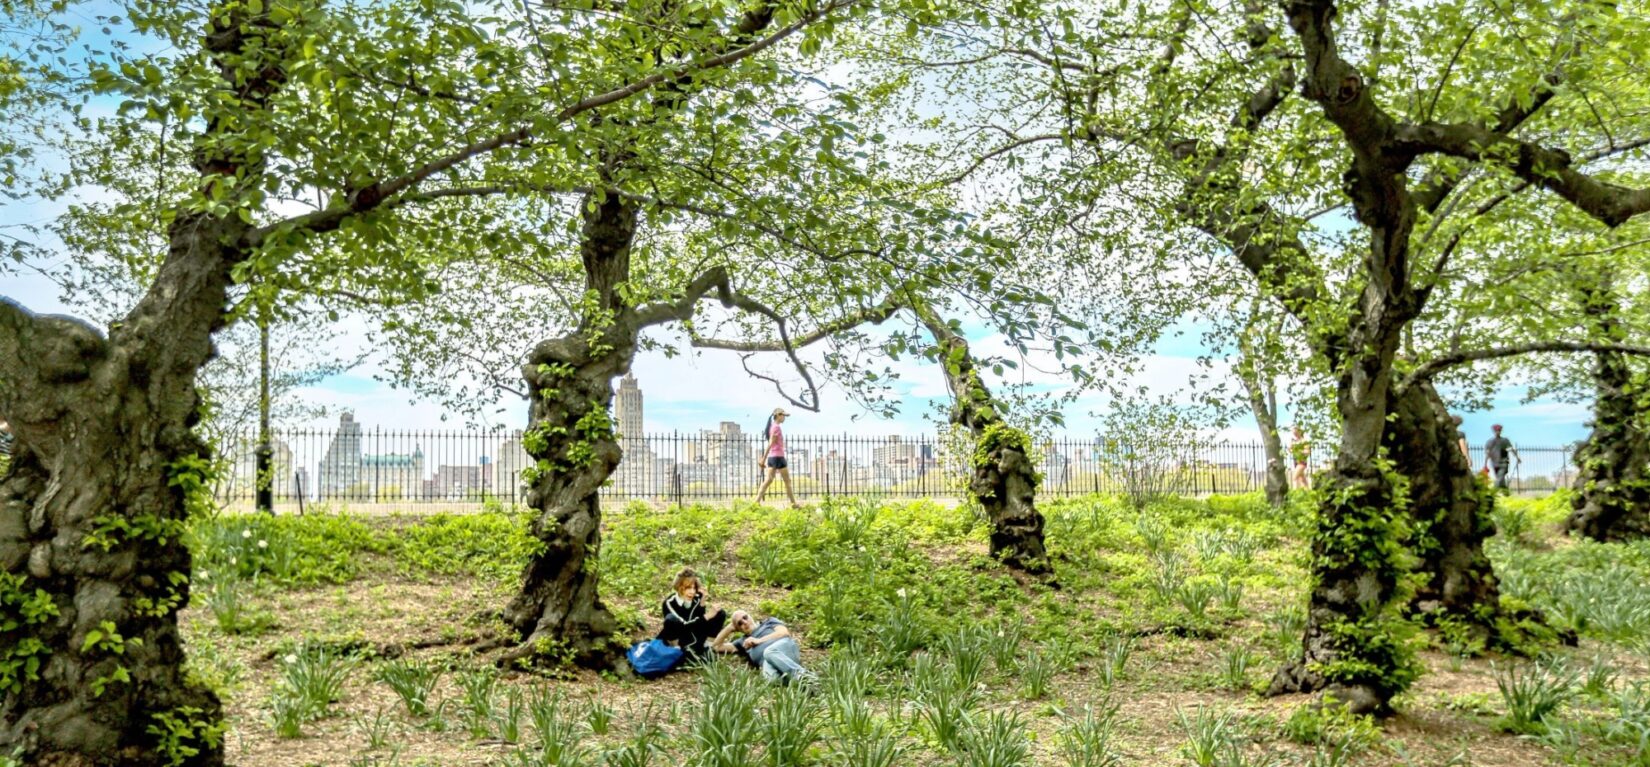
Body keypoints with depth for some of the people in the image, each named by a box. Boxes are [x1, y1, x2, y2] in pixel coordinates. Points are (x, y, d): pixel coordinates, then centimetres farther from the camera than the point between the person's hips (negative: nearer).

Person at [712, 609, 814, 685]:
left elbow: (784, 632, 8)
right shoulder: (744, 641, 36)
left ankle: (802, 674, -49)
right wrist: (730, 627, 33)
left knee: (769, 652, -39)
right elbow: (716, 647, 35)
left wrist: (759, 641, 5)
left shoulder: (768, 622, 28)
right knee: (769, 675, -36)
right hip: (767, 662, 2)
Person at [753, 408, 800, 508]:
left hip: (771, 458, 8)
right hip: (778, 457, -8)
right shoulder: (777, 428, -13)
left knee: (768, 481, 3)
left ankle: (757, 502, -5)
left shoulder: (772, 427, 14)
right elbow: (770, 444, -18)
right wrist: (764, 459, -21)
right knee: (787, 481, 3)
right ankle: (794, 503, 11)